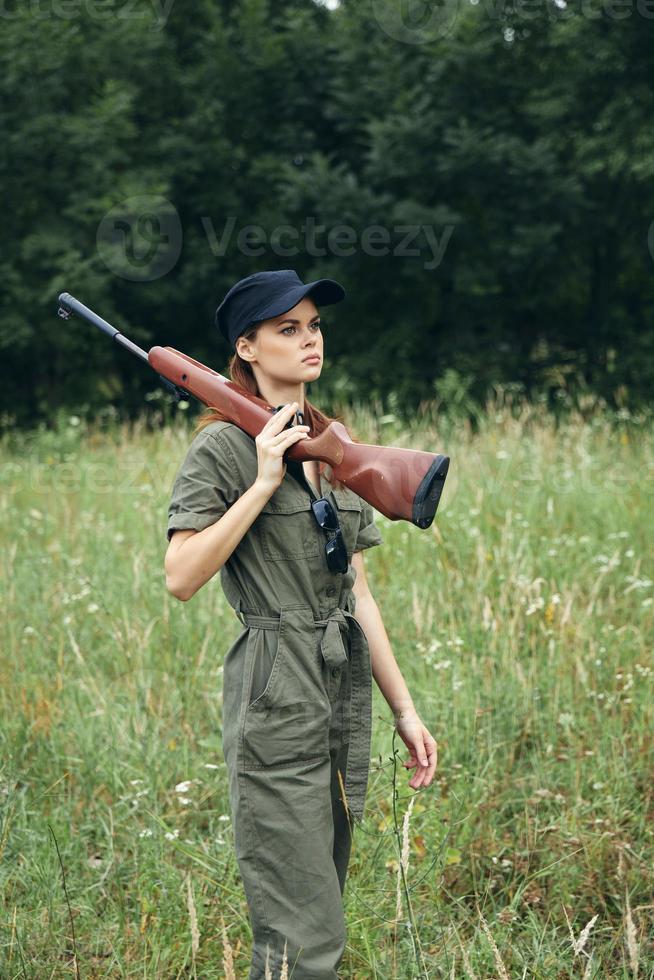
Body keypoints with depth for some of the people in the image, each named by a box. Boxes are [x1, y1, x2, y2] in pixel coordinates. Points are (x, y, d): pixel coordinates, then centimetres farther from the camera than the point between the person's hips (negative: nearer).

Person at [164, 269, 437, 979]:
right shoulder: (225, 446, -6)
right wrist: (264, 482, -18)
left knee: (315, 916, 11)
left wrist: (404, 709, 15)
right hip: (276, 700, -8)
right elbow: (180, 578, -15)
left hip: (345, 695, 8)